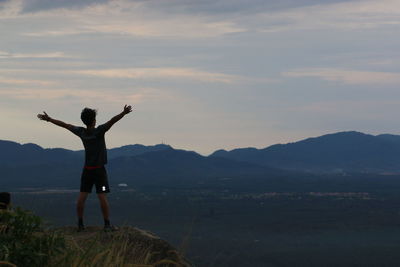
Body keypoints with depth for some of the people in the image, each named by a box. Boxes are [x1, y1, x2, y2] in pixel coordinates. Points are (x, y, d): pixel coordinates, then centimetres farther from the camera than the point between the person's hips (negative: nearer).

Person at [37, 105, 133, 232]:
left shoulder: (81, 132, -2)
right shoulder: (99, 131, -15)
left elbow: (64, 125, 9)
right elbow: (112, 121, -29)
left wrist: (49, 119, 18)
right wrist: (124, 113, -39)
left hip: (87, 170, 5)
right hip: (99, 170, -4)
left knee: (82, 196, 4)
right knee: (102, 197, -5)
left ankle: (80, 224, 5)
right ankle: (107, 224, -5)